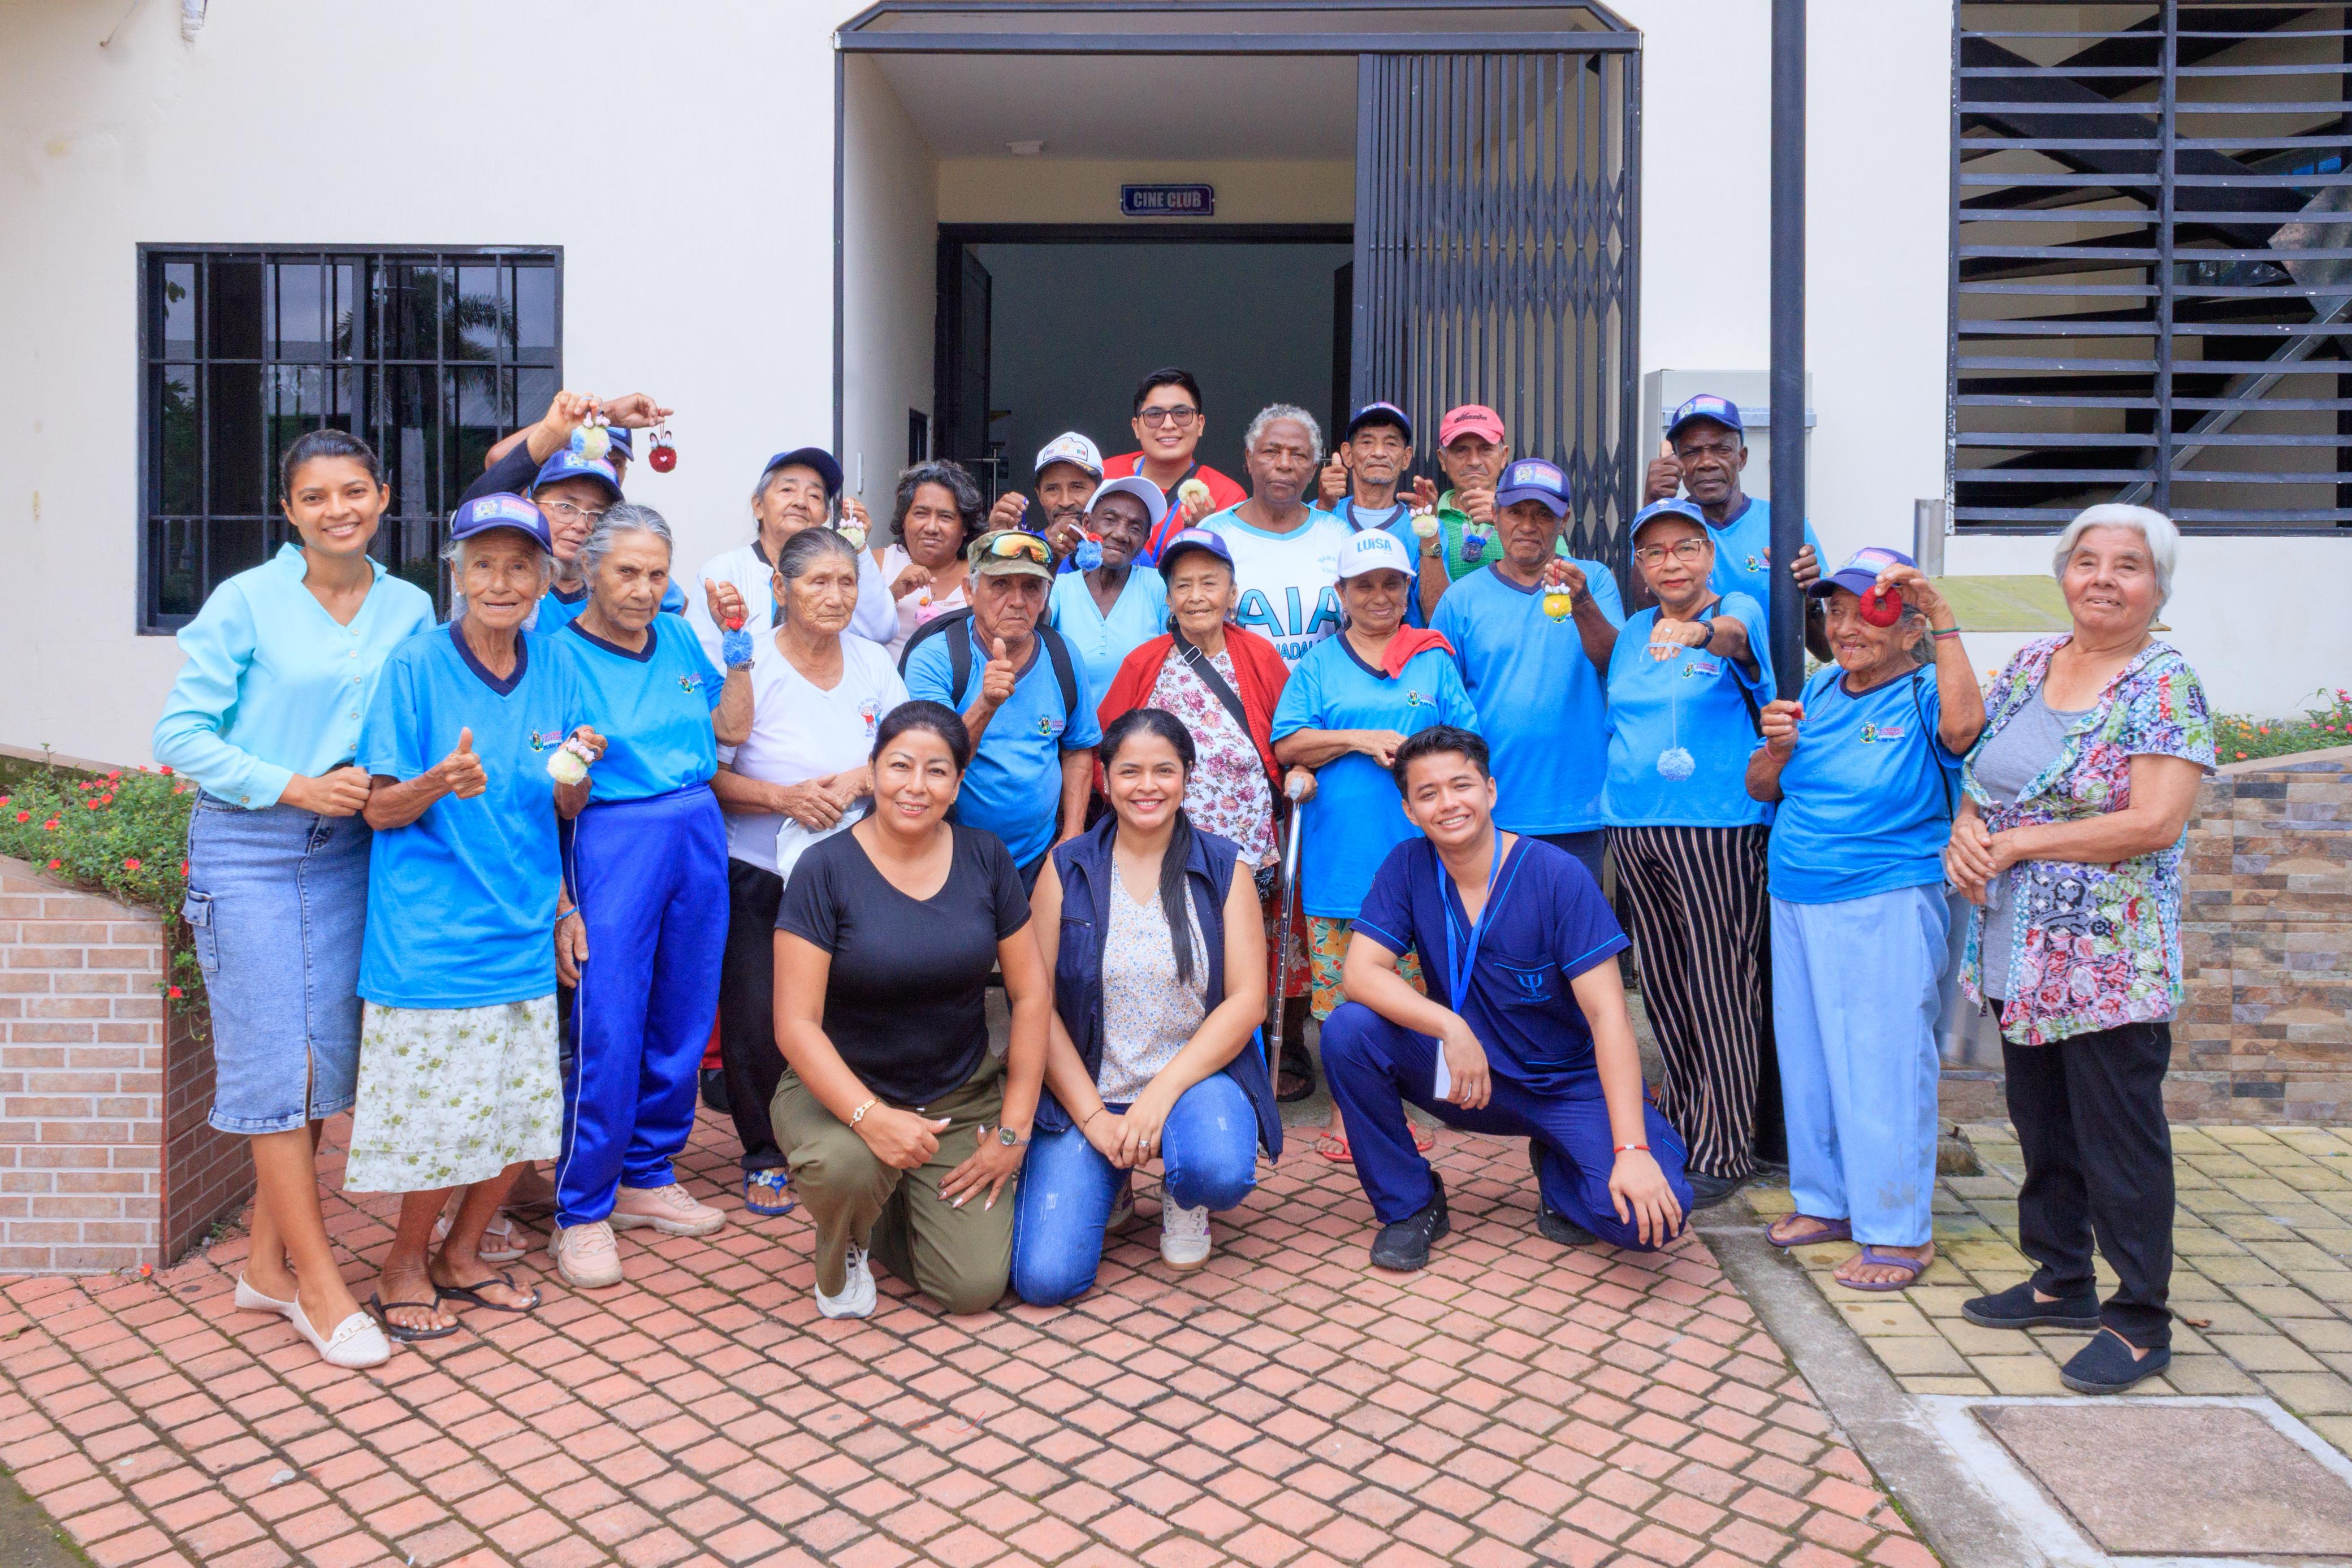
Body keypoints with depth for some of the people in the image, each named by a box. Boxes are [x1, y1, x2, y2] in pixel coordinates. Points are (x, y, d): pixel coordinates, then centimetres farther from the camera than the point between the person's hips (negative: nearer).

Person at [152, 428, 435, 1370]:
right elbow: (181, 733, -6)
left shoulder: (410, 610, 5)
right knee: (277, 1061, -2)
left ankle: (267, 1265, 23)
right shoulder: (246, 603, -6)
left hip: (347, 853, 4)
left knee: (328, 1057, 7)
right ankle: (321, 1289, 6)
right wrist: (294, 786, -14)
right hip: (248, 852, -4)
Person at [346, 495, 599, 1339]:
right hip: (432, 930, -5)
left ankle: (462, 1254, 31)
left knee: (521, 1104, 9)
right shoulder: (416, 664, -8)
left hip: (522, 922, 5)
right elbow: (380, 809, -7)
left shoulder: (551, 664, 5)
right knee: (441, 1110, 0)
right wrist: (440, 784, -27)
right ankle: (405, 1266, 24)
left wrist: (579, 769, -12)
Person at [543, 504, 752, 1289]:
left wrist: (736, 639, 7)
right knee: (607, 1033, -6)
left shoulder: (678, 638, 11)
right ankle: (582, 1211, 9)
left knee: (683, 1019, 10)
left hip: (699, 835, 6)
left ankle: (646, 1178, 26)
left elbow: (732, 728, 15)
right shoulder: (560, 656, -6)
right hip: (613, 843, -6)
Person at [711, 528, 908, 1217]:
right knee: (758, 1022, -1)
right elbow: (709, 776, -8)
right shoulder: (749, 665, -6)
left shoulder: (874, 663, 6)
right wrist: (785, 798, -22)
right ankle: (765, 1156, 19)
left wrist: (860, 780, -12)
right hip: (758, 875, -3)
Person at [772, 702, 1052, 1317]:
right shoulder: (826, 868, -12)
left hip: (963, 1098, 3)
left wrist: (1014, 1129, -3)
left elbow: (1032, 996, 1)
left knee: (975, 1287, -10)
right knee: (845, 1167, -37)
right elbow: (796, 1023, -15)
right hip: (840, 1090, -3)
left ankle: (898, 1216, 24)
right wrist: (871, 1117, -29)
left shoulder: (985, 858, -2)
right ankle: (842, 1251, 1)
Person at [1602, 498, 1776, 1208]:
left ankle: (1722, 1149, 8)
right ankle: (1682, 1117, 29)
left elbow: (1737, 636, -30)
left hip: (1718, 829, -6)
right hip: (1634, 830, 6)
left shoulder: (1738, 611, -4)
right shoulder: (1632, 632, 13)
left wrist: (1700, 632, -51)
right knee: (1663, 984, 13)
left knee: (1720, 989, -2)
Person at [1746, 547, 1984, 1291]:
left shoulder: (1922, 696, -7)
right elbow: (1762, 790, 14)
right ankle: (1827, 1200, 31)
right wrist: (1777, 746, -7)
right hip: (1797, 903, 7)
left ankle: (1900, 1230, 10)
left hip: (1885, 910, -7)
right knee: (1807, 1056, 15)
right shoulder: (1821, 690, 10)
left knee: (1882, 1064, -2)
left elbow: (1964, 724, -31)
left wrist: (1943, 618, -30)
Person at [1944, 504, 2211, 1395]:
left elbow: (2154, 823, -19)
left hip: (2110, 962, -7)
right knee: (2042, 1126, 17)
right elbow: (1978, 772, 15)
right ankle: (2061, 1283, 33)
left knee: (2120, 1141, 2)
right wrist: (1966, 831, -7)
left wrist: (2018, 842, -15)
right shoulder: (2029, 666, 10)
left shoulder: (2166, 686, -10)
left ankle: (2140, 1320, 15)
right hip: (2017, 954, 7)